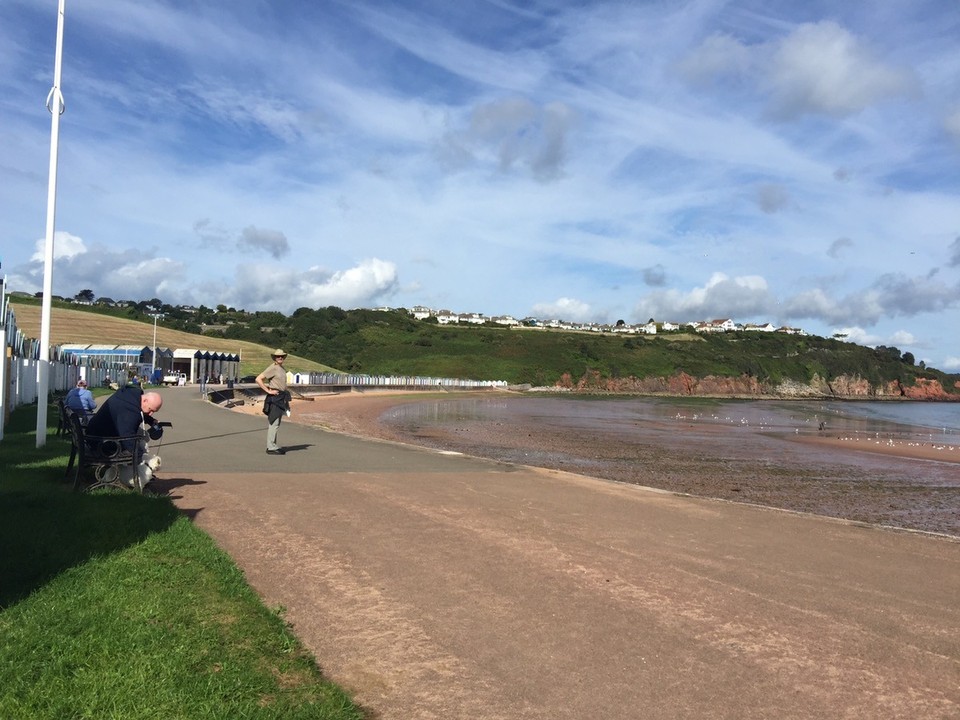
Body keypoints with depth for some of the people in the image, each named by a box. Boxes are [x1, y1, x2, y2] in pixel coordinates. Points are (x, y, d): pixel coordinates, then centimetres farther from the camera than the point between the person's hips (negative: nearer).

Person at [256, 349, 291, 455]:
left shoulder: (282, 369, 16)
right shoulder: (272, 368, -11)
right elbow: (258, 379, -18)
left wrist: (286, 400, 21)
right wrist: (268, 391, -18)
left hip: (281, 398, 9)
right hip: (274, 398, -9)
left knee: (275, 422, 13)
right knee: (274, 423, -10)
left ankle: (273, 445, 20)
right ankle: (271, 448, -8)